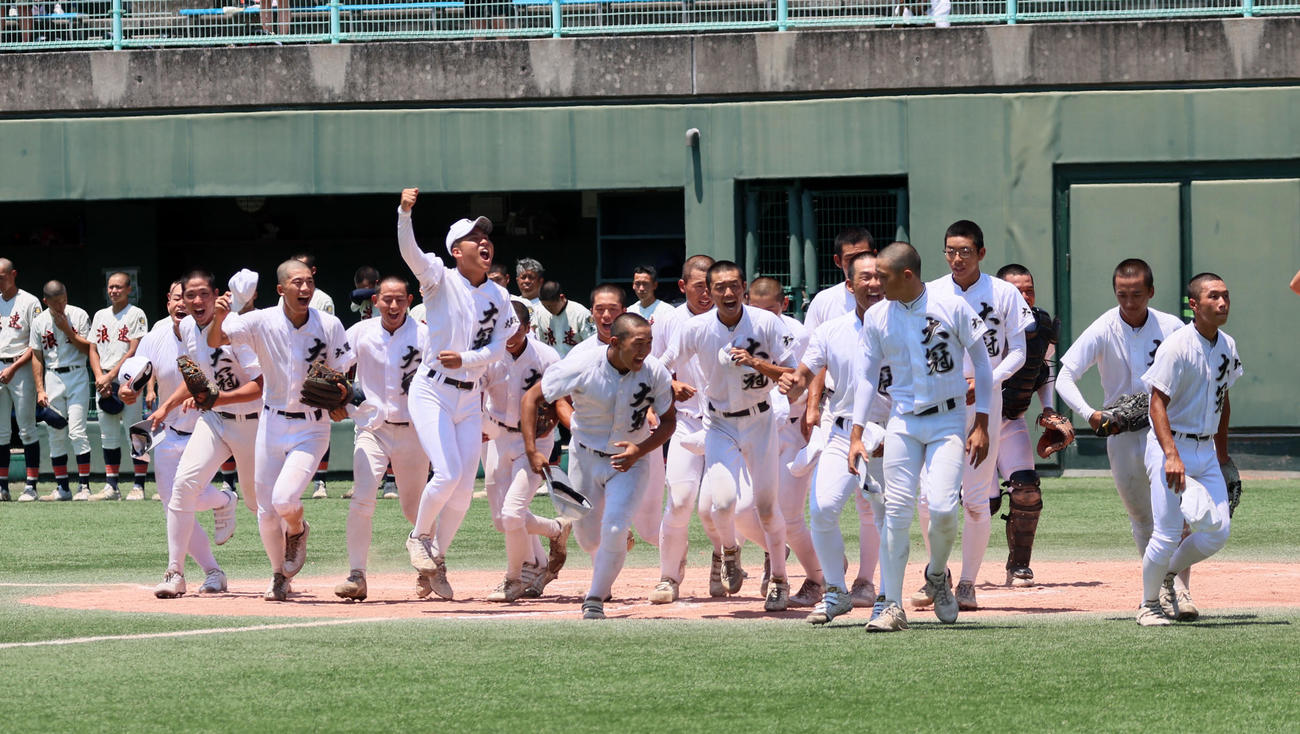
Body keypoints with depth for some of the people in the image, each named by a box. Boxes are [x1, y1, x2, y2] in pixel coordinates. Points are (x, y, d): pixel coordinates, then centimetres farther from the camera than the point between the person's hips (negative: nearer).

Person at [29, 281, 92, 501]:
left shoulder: (79, 316, 0)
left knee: (76, 432, -11)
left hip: (77, 377, -3)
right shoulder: (39, 322, 6)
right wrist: (40, 390, 1)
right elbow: (37, 357, 7)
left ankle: (84, 486, -9)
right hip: (52, 379, 3)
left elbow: (88, 349, -4)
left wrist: (67, 330, -12)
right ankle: (62, 488, 7)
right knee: (56, 435, 2)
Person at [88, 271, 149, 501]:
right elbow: (93, 350, 13)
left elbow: (134, 351, -9)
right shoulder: (100, 316, 16)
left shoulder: (136, 315, -2)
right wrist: (100, 378, -3)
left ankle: (138, 486, -8)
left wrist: (111, 376, -14)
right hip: (104, 381, 6)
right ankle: (111, 486, 8)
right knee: (108, 436, 6)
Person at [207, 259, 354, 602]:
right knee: (266, 511, 6)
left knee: (284, 499, -21)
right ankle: (280, 577, 29)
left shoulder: (329, 326, -8)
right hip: (272, 425, 2)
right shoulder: (263, 322, -8)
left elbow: (343, 374, 0)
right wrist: (219, 317, -35)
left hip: (312, 428, -2)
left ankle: (298, 531, 15)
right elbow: (215, 341, -13)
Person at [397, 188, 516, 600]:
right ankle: (420, 537, 8)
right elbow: (409, 251, -24)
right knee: (448, 474, -18)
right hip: (432, 393, -5)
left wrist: (465, 358, -18)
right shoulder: (440, 280, -7)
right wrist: (405, 213, -42)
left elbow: (498, 347, 1)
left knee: (464, 490, 3)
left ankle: (435, 563, 18)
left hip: (470, 399, 5)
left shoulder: (499, 297, 6)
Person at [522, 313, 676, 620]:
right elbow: (532, 398, -14)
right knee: (587, 537, 9)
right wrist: (531, 450, -21)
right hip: (586, 458, 0)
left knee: (614, 530, -18)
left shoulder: (655, 373, -19)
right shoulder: (582, 367, -24)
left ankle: (595, 600, -1)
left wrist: (640, 450, -23)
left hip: (629, 460, 0)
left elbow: (669, 421, -5)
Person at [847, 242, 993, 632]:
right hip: (902, 422, 3)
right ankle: (890, 604, 0)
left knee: (942, 508, -15)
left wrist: (981, 425, -6)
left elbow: (981, 363, -2)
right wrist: (857, 434, -1)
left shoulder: (952, 307, -8)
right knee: (896, 512, -5)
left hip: (948, 420, -3)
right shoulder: (877, 317, 1)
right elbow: (866, 375, 7)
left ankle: (937, 575, 14)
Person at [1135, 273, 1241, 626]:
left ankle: (1170, 575, 26)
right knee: (1168, 534, -10)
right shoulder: (1177, 346, -16)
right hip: (1170, 445, -7)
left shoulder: (1227, 347, 7)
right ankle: (1149, 603, 11)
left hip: (1206, 450, 7)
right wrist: (1172, 455, -29)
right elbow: (1158, 403, -19)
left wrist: (1222, 452, 21)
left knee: (1218, 530, 0)